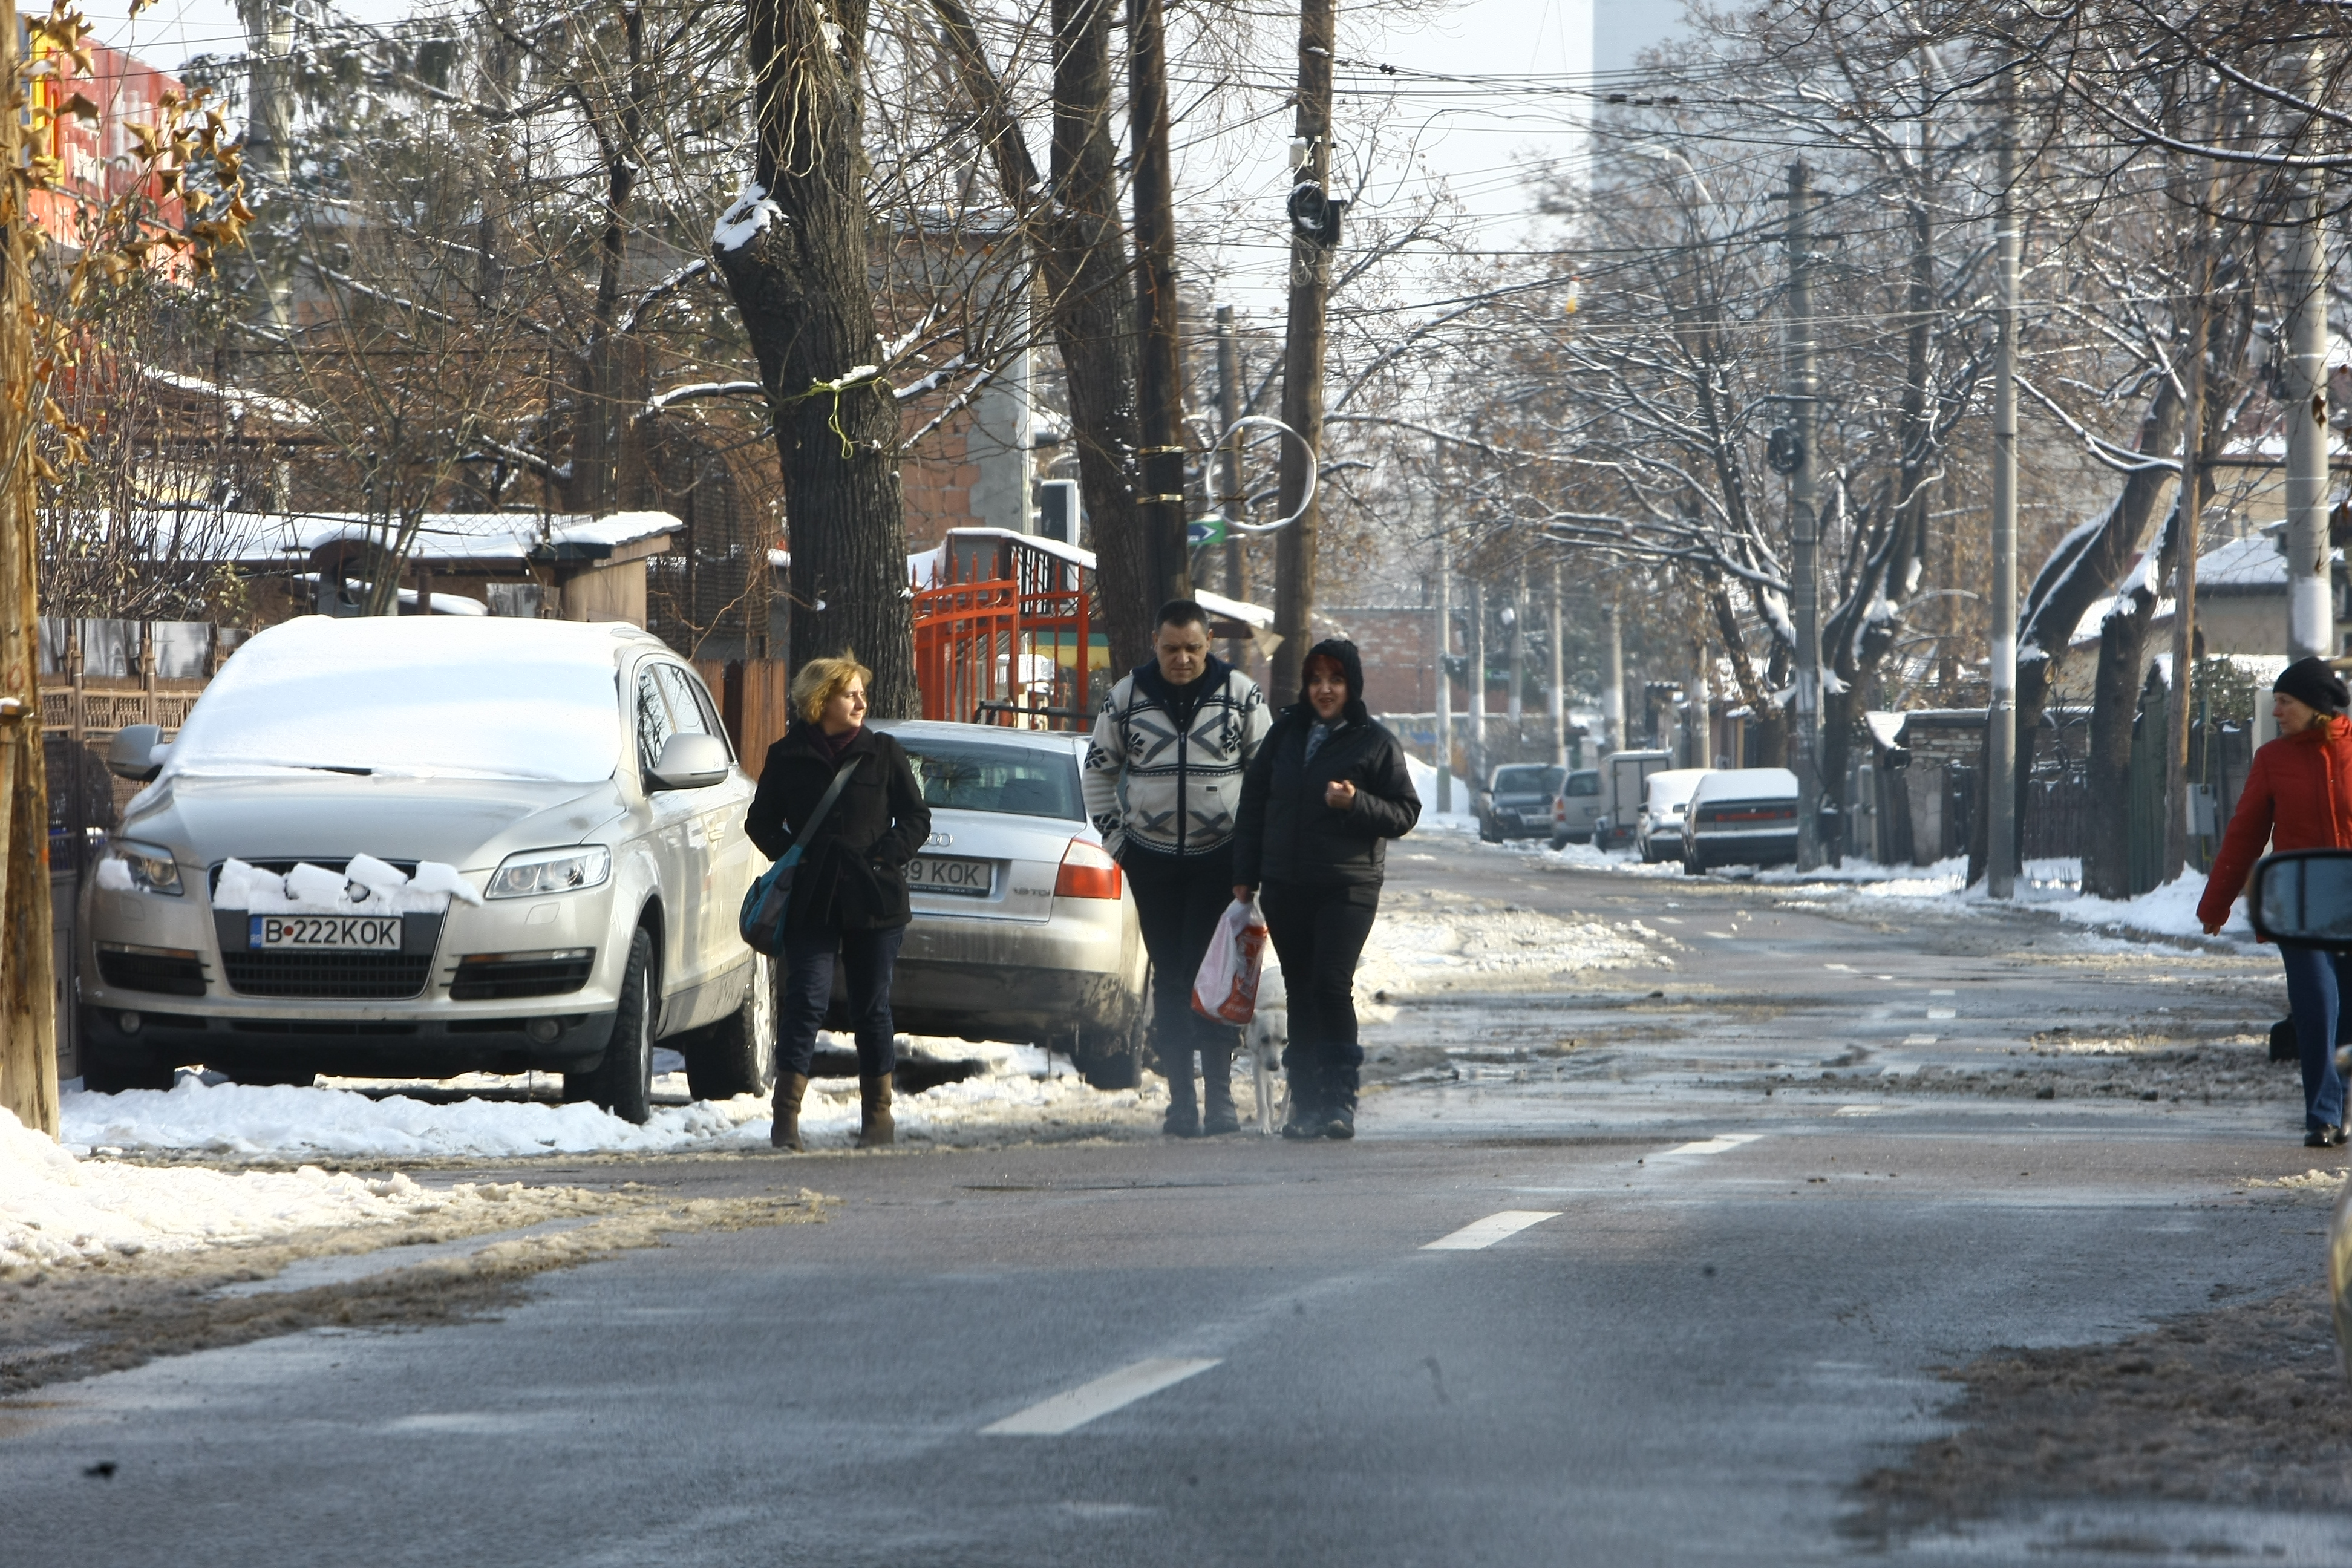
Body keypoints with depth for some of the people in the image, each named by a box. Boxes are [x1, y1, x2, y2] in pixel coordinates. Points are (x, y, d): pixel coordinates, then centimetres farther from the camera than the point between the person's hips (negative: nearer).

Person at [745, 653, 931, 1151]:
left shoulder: (883, 753, 5)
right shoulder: (788, 757, 5)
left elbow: (917, 819, 8)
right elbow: (761, 823, 13)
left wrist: (883, 856, -7)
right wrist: (793, 857, -2)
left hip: (876, 902, 1)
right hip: (813, 904, -1)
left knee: (872, 1007, 7)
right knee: (806, 1000, -11)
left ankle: (878, 1111, 16)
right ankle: (787, 1115, -12)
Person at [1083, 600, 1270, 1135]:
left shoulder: (1240, 694, -1)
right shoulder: (1127, 697, 3)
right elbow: (1099, 768, 14)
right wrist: (1113, 836, 7)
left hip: (1220, 856, -2)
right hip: (1153, 859, 2)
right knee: (1170, 978, 3)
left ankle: (1220, 1095, -7)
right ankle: (1180, 1100, 5)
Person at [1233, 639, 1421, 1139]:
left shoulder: (1375, 743, -1)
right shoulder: (1287, 732, 11)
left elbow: (1405, 813, 0)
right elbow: (1254, 799, 14)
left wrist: (1357, 803, -18)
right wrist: (1245, 874, 10)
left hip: (1348, 887, -4)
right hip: (1285, 886, 4)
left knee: (1331, 985, -16)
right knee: (1300, 991, 6)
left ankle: (1339, 1100, -12)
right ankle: (1305, 1101, 12)